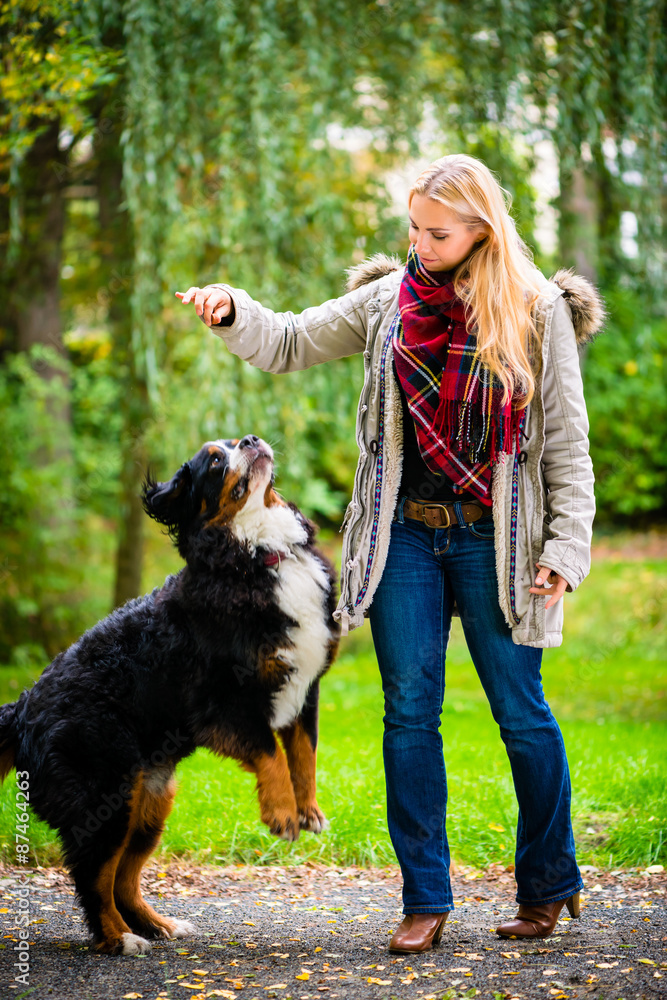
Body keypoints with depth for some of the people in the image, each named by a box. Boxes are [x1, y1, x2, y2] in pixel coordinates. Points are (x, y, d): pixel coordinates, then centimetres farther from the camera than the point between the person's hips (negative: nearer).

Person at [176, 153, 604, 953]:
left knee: (521, 714, 3)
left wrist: (566, 546, -7)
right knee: (409, 713, 1)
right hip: (403, 533, 2)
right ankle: (425, 900, 10)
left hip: (493, 538, -2)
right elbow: (288, 344, 12)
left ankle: (549, 884, 23)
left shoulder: (538, 312, -2)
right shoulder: (387, 300, 6)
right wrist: (231, 313, -7)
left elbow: (567, 443, -1)